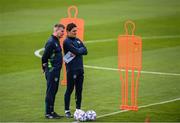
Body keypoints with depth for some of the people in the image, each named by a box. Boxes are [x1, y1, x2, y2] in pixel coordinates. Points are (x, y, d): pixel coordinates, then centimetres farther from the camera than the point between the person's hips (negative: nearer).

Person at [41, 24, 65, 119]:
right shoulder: (51, 42, -16)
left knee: (54, 91, 13)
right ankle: (48, 113, -1)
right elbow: (44, 57, -18)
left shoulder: (56, 41, 15)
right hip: (52, 71, -10)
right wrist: (45, 67, -10)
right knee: (50, 92, -5)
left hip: (56, 71, 10)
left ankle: (51, 111, 19)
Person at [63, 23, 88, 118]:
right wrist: (81, 50, 2)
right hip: (71, 70, -7)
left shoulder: (78, 40, 16)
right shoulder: (67, 42, -8)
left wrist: (77, 52, -9)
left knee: (79, 90, 10)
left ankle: (78, 109, 18)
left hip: (80, 69, 7)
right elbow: (77, 51, -17)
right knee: (69, 90, -3)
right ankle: (67, 111, 1)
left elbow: (85, 51, 6)